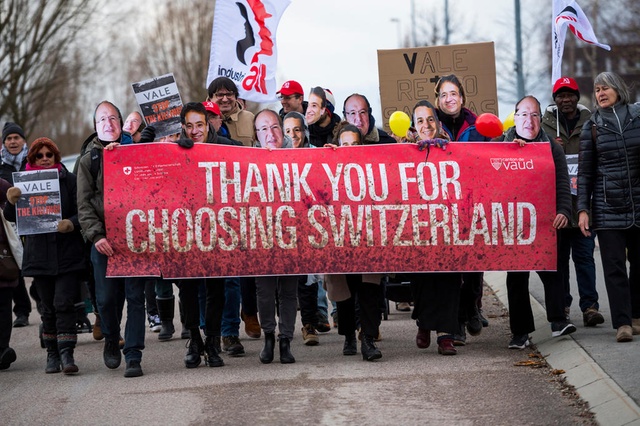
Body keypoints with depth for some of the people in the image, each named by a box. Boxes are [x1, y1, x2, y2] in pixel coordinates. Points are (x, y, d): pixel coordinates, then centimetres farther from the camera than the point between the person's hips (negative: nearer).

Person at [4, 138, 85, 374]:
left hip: (67, 255, -2)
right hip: (39, 255, 2)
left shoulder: (69, 180, 1)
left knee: (64, 302, -11)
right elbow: (12, 218, 4)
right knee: (47, 307, 8)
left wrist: (72, 224, -22)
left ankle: (66, 353, -13)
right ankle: (52, 354, 16)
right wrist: (12, 202, -18)